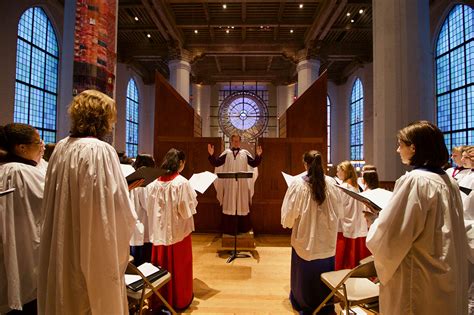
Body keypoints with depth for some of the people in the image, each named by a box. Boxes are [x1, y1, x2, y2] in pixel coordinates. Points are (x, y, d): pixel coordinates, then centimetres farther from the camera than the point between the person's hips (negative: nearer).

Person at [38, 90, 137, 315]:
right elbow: (117, 209, -21)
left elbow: (69, 197, 12)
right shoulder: (100, 150, -21)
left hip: (62, 247, 8)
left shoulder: (60, 148, 2)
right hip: (94, 248, -8)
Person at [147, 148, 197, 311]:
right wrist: (193, 196, 1)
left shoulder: (155, 183, -4)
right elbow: (188, 209, -16)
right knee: (179, 266, 13)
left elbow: (151, 207, 3)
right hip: (177, 230, -5)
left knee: (162, 264, 20)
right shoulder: (182, 183, -20)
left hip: (160, 230, 5)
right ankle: (180, 300, 30)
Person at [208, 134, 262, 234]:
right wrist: (211, 155, -19)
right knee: (229, 206, 5)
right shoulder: (226, 153, 4)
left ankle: (243, 228, 22)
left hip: (242, 184, 0)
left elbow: (254, 164, -5)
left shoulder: (245, 153, 4)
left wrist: (258, 155, -21)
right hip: (229, 184, 0)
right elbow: (216, 163, -3)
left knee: (242, 206, 8)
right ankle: (229, 229, 15)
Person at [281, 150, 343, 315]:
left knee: (306, 274, 18)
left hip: (305, 239, -2)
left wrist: (289, 222, 8)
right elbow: (339, 211, 3)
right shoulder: (331, 183, -8)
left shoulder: (298, 183, -18)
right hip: (327, 240, 3)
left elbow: (289, 212, -14)